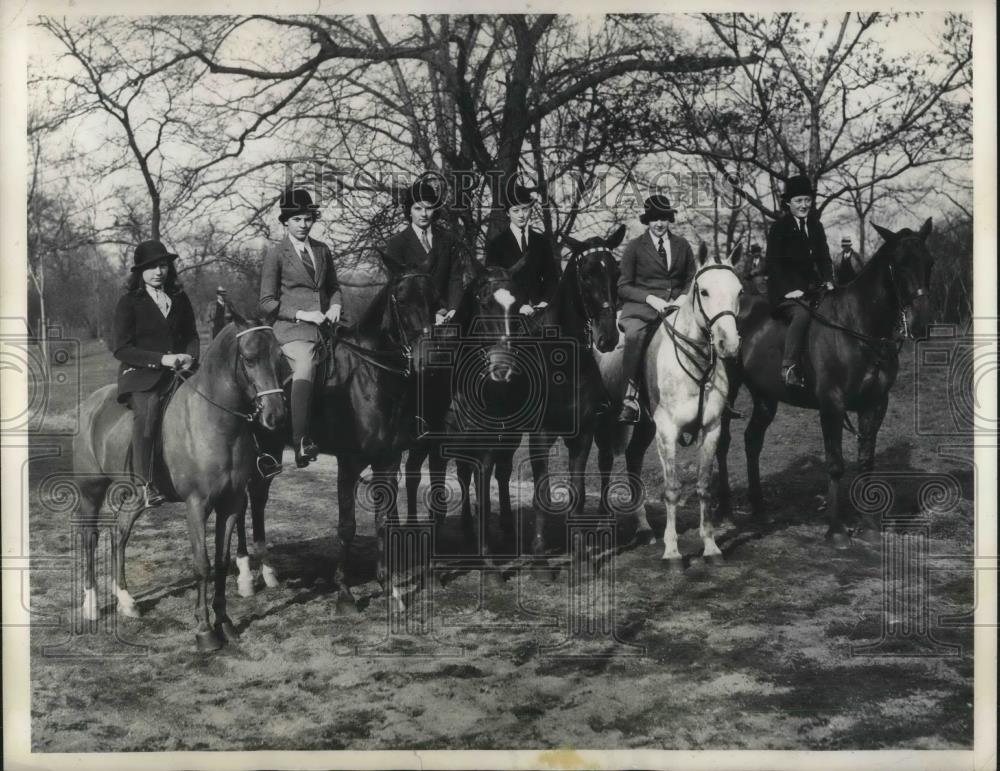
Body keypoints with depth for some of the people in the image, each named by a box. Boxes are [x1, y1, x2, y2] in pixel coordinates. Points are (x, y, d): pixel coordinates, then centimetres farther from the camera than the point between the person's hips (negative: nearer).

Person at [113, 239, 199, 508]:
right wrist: (161, 359, -15)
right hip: (139, 375, -4)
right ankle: (145, 484, -32)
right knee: (147, 406, -34)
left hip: (177, 372, 4)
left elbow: (191, 335, 24)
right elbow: (122, 349, -3)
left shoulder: (179, 299, 16)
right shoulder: (129, 302, 2)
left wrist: (190, 357, 0)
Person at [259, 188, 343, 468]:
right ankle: (301, 444, -38)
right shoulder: (275, 253, 3)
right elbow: (267, 302, 1)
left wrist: (335, 306, 5)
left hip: (325, 326, 7)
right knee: (305, 369, -31)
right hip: (292, 329, -7)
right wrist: (302, 314, -11)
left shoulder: (322, 250, 17)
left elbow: (334, 288, 28)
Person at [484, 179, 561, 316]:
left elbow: (551, 276, 15)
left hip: (539, 310, 3)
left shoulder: (542, 241, 15)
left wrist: (545, 302, -3)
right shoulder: (497, 244, 4)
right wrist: (518, 306, -13)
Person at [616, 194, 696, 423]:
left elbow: (691, 281, 21)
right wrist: (650, 298, -12)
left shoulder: (682, 246, 16)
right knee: (634, 335, -37)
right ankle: (630, 399, -36)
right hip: (641, 307, -3)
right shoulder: (635, 247, 7)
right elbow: (623, 287, 4)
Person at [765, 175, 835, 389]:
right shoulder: (779, 228, -2)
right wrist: (788, 290, -18)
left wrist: (828, 281, 0)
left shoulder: (816, 226, 16)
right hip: (784, 291, -7)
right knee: (801, 315, -34)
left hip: (811, 288, 7)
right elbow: (772, 263, -7)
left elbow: (824, 258, 19)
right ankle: (788, 368, -37)